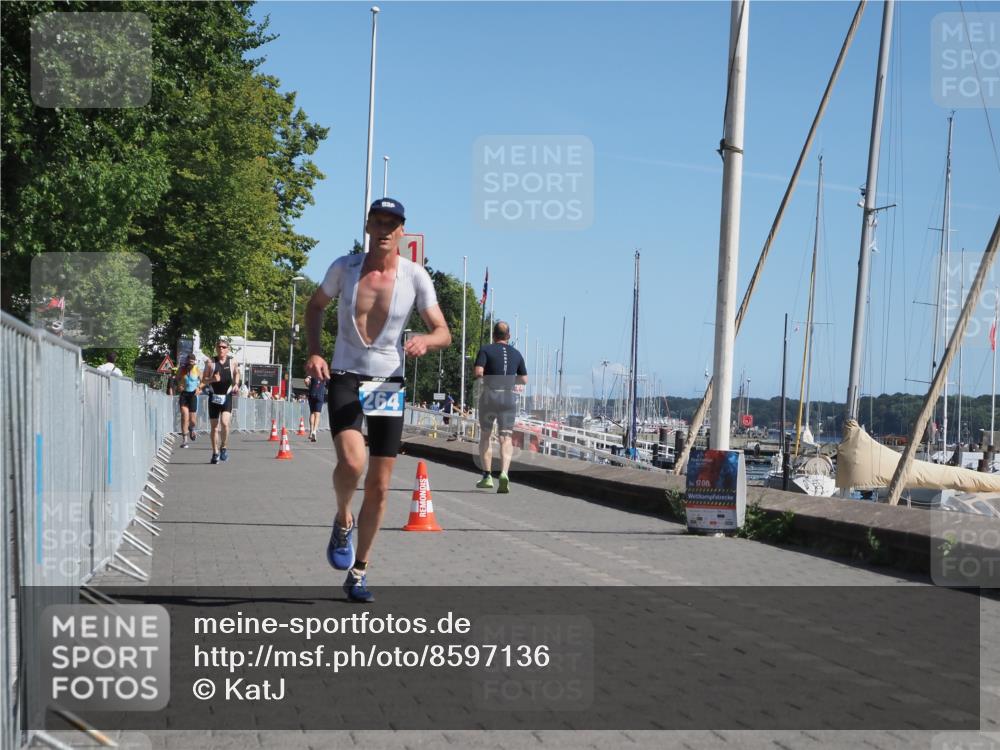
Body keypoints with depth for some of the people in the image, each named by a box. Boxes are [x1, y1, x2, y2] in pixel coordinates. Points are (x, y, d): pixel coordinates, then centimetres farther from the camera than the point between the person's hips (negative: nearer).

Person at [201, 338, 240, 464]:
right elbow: (203, 380, 2)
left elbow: (236, 373, 24)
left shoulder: (232, 362, 4)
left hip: (227, 396, -1)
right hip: (214, 396, 1)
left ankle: (224, 447, -1)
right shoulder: (210, 363, 0)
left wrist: (236, 384, 7)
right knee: (214, 426, 5)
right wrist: (212, 379, -17)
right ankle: (215, 453, 16)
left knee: (225, 422, -20)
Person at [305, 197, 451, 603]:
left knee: (379, 486, 4)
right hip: (345, 378, -1)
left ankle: (359, 571, 20)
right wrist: (314, 351, -3)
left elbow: (443, 333, -3)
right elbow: (315, 306, 12)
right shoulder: (344, 267, -5)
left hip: (389, 384, 1)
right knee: (351, 462, -27)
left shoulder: (415, 276, -7)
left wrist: (424, 340, -26)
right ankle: (343, 521, 7)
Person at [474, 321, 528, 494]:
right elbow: (524, 379, 14)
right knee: (506, 438, 0)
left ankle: (487, 476, 10)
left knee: (485, 435, 13)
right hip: (510, 397, 2)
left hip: (490, 395, -2)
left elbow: (477, 372, -13)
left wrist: (483, 378, 8)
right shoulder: (516, 354, 11)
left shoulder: (486, 350, -1)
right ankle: (504, 472, -21)